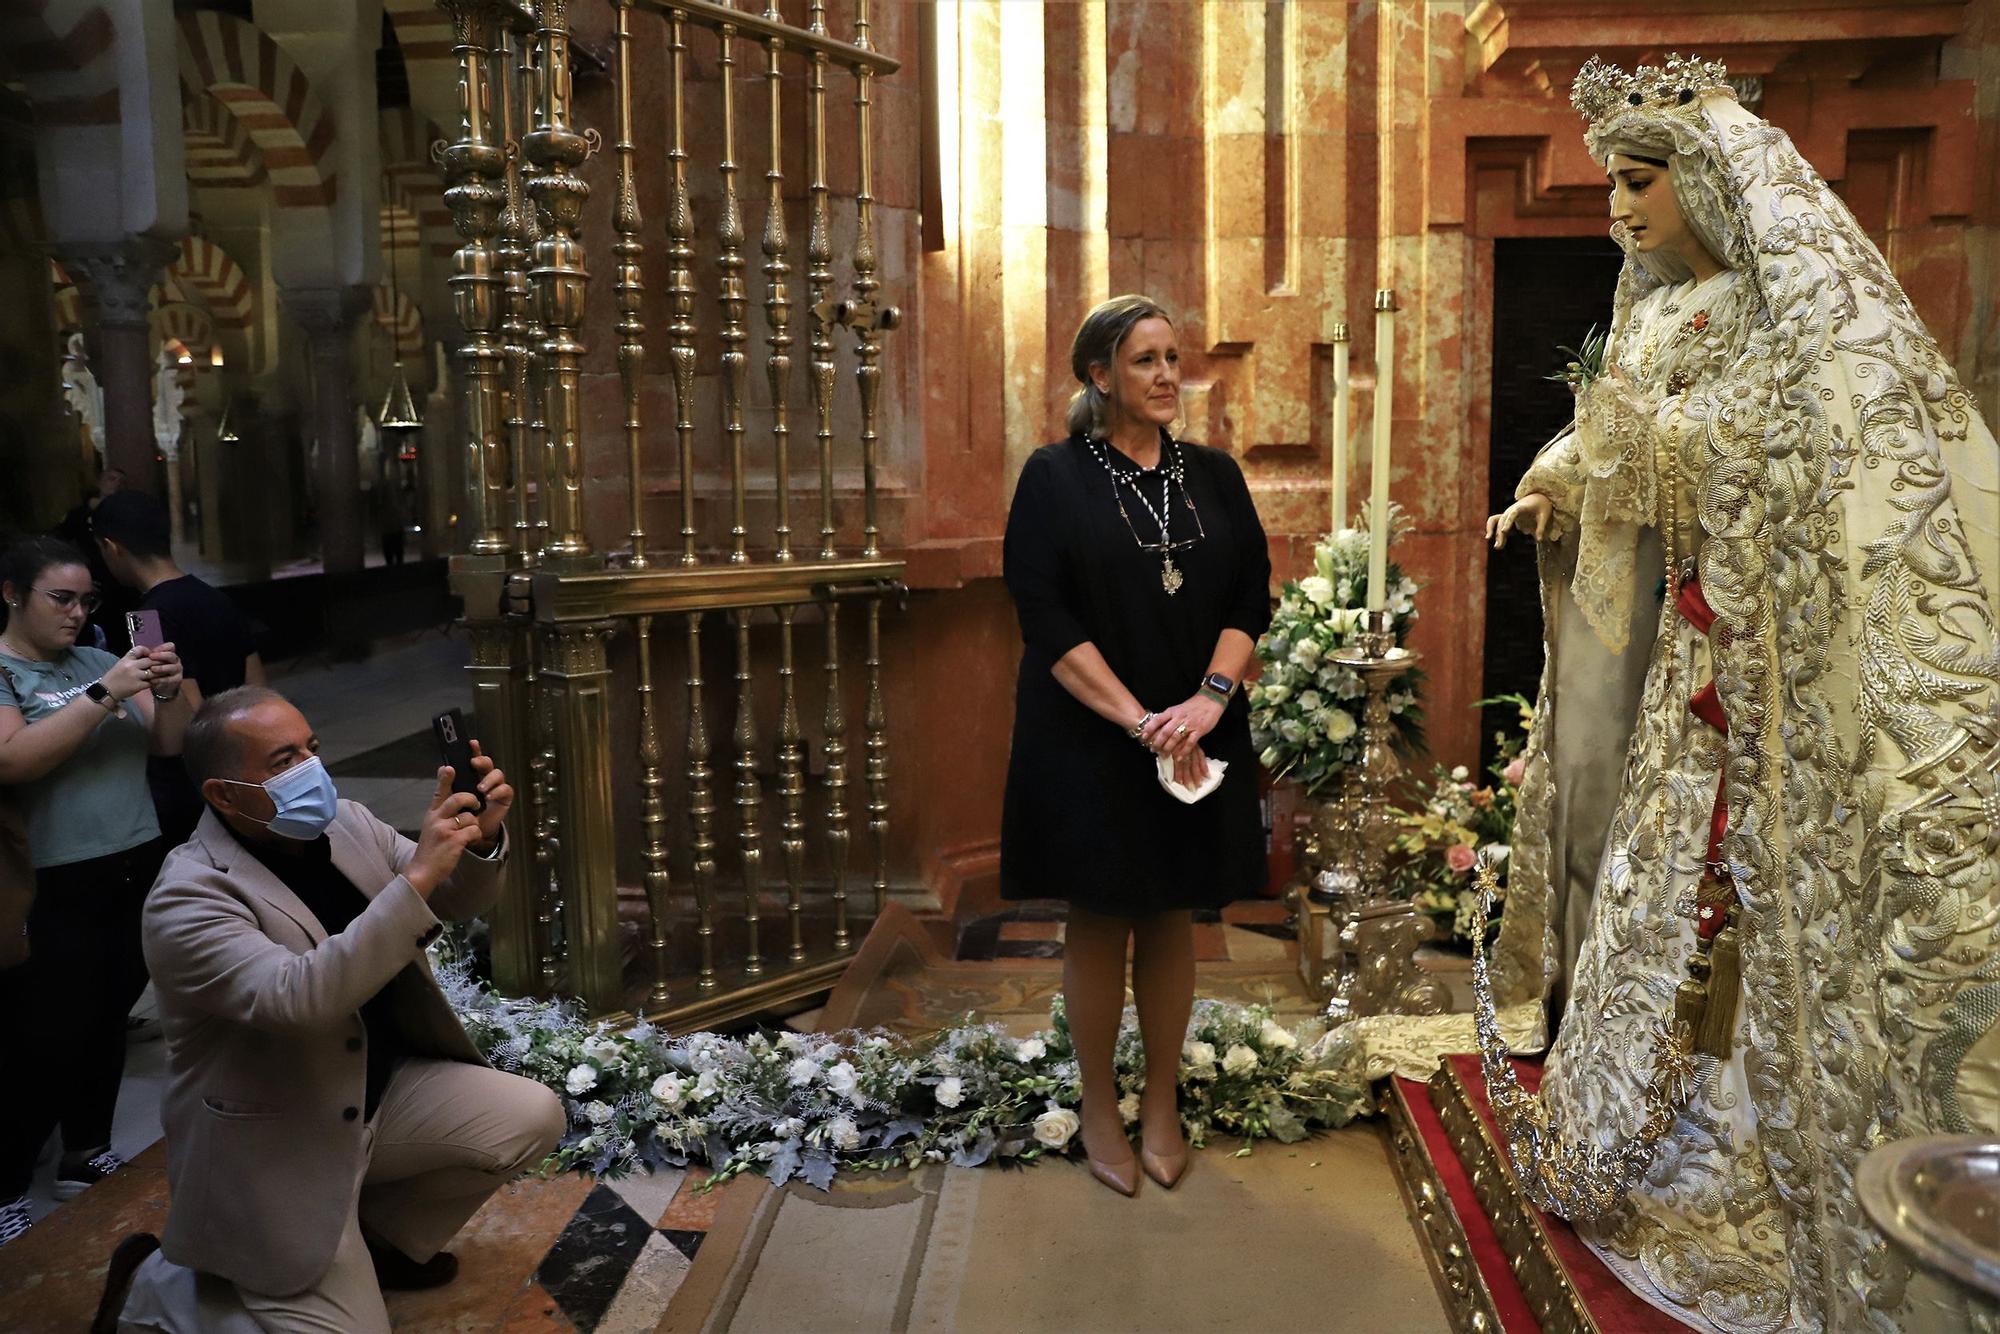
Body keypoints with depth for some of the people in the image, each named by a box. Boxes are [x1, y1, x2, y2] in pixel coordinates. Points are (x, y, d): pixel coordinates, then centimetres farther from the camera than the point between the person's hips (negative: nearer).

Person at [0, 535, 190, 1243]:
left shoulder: (97, 660, 9)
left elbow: (168, 743, 9)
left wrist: (167, 690, -11)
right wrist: (107, 694, -26)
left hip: (138, 869, 5)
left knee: (106, 1023, 13)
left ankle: (87, 1157, 29)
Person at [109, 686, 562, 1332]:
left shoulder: (345, 823, -5)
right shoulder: (188, 898, -24)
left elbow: (454, 904, 3)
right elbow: (296, 997, -38)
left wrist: (481, 838, -20)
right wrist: (416, 875, -42)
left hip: (381, 1091, 7)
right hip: (276, 1145, -6)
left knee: (534, 1117, -6)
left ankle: (383, 1235, 17)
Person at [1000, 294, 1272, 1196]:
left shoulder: (1212, 475, 7)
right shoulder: (1055, 477, -5)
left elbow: (1252, 594, 3)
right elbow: (1044, 616, -12)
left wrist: (1209, 698, -13)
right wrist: (1138, 720, -18)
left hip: (1198, 736, 3)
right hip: (1089, 740, -3)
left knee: (1171, 919, 12)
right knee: (1098, 922, 7)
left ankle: (1162, 1104, 27)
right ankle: (1099, 1110, 24)